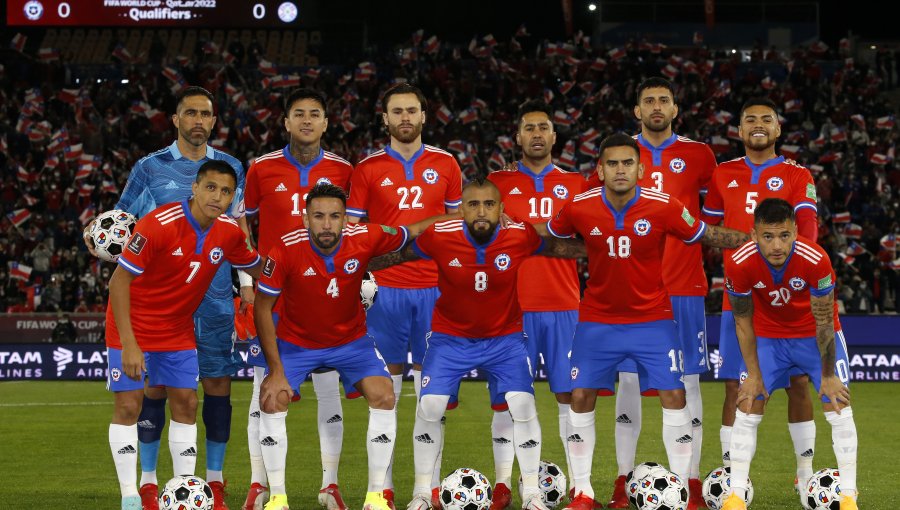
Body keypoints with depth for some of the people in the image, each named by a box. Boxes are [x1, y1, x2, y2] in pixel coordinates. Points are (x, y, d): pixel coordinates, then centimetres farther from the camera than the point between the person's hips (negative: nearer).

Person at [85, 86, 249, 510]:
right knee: (156, 381, -2)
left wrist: (248, 281, 6)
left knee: (218, 381, 1)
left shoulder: (230, 168, 9)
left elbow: (240, 230, 14)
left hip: (216, 293, 2)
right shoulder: (150, 168, 4)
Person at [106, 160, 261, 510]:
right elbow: (119, 280, -23)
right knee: (129, 404, -8)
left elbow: (257, 268, 12)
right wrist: (129, 344, -26)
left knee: (186, 402, 1)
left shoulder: (229, 233, -8)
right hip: (134, 325, -5)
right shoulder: (157, 224, -26)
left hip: (178, 330, 5)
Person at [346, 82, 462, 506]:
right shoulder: (368, 168, 4)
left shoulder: (445, 164, 8)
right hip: (386, 287, -1)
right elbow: (352, 228, 5)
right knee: (386, 377, 2)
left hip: (435, 285, 1)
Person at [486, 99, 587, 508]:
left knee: (570, 394, 0)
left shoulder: (575, 184, 11)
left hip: (563, 306, 1)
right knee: (505, 395, -1)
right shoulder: (498, 182, 8)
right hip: (512, 306, -1)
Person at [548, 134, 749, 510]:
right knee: (580, 397, -1)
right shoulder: (579, 208, -11)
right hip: (598, 320, 1)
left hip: (652, 318, -1)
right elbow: (547, 237, 8)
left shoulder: (664, 207, -16)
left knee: (673, 395, -7)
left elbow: (707, 236, -6)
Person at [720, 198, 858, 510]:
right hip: (769, 337, 1)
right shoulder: (739, 264, -28)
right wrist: (753, 374, -8)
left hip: (816, 336, -1)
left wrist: (828, 376, -13)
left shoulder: (816, 260, -34)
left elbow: (824, 321, -21)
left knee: (838, 407, -7)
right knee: (747, 409, -4)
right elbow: (743, 321, -11)